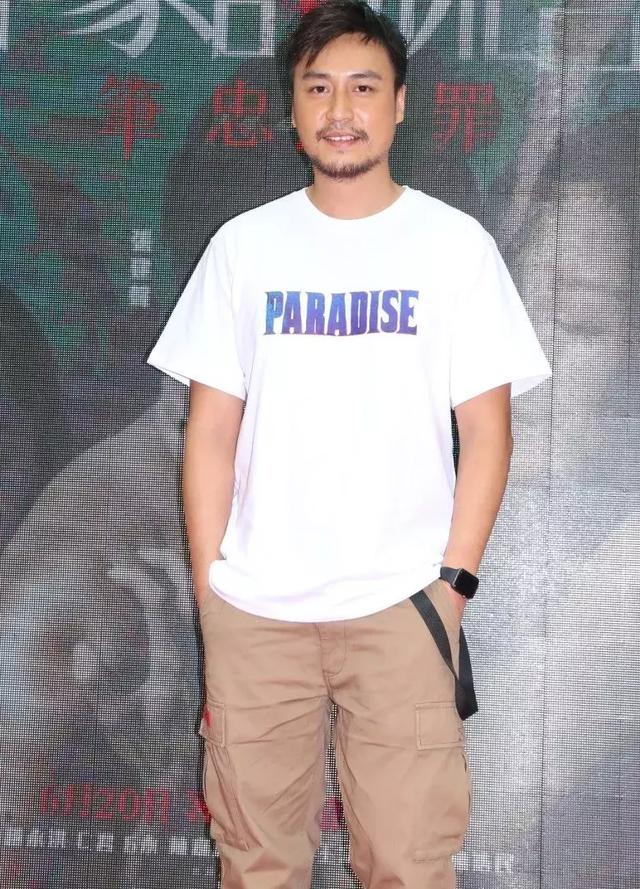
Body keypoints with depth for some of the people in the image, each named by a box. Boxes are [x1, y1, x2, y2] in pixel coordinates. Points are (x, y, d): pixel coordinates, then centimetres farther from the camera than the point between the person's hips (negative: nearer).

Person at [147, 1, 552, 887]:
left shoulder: (455, 243, 2)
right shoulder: (243, 245, 6)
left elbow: (487, 431, 1)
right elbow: (211, 431, 6)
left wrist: (452, 582, -6)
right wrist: (209, 585, 1)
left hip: (402, 605, -1)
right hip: (253, 610, 2)